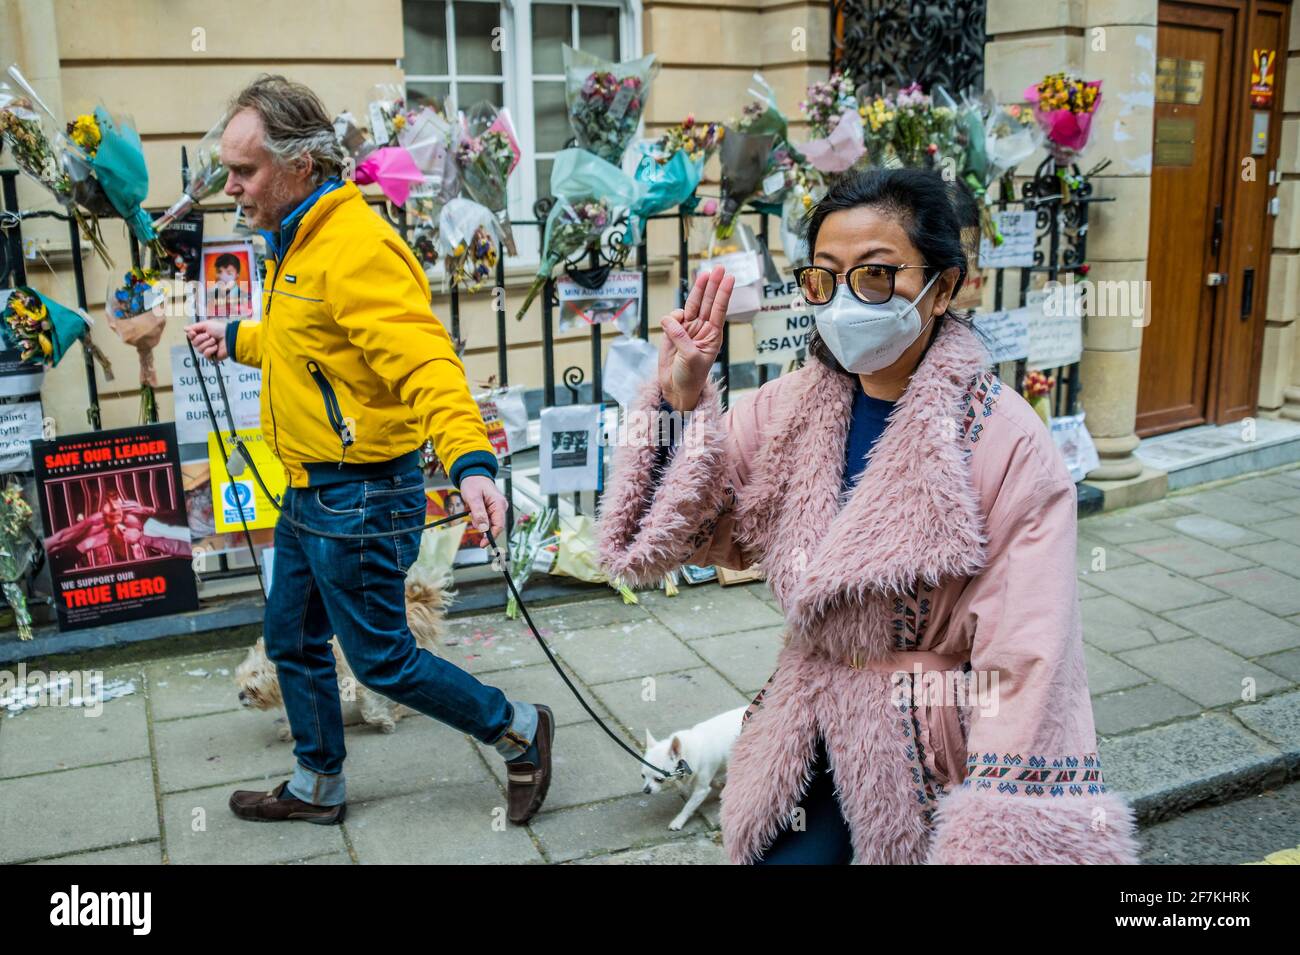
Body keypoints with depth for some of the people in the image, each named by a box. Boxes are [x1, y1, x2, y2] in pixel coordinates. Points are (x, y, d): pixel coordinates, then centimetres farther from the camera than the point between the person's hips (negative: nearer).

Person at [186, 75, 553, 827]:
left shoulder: (355, 247, -23)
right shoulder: (297, 243, 9)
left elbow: (422, 359, -34)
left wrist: (469, 459, -48)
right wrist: (236, 340, 40)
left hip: (359, 498, -10)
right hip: (309, 493, 10)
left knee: (383, 658, 3)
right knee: (294, 643, 21)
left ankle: (519, 731, 23)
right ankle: (317, 787, 40)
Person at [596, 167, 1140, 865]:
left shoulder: (1006, 446, -21)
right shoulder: (792, 407, -5)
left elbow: (1025, 665, -21)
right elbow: (674, 529, -5)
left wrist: (1000, 839, -21)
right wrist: (680, 399, -18)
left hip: (936, 747, -4)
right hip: (811, 738, 4)